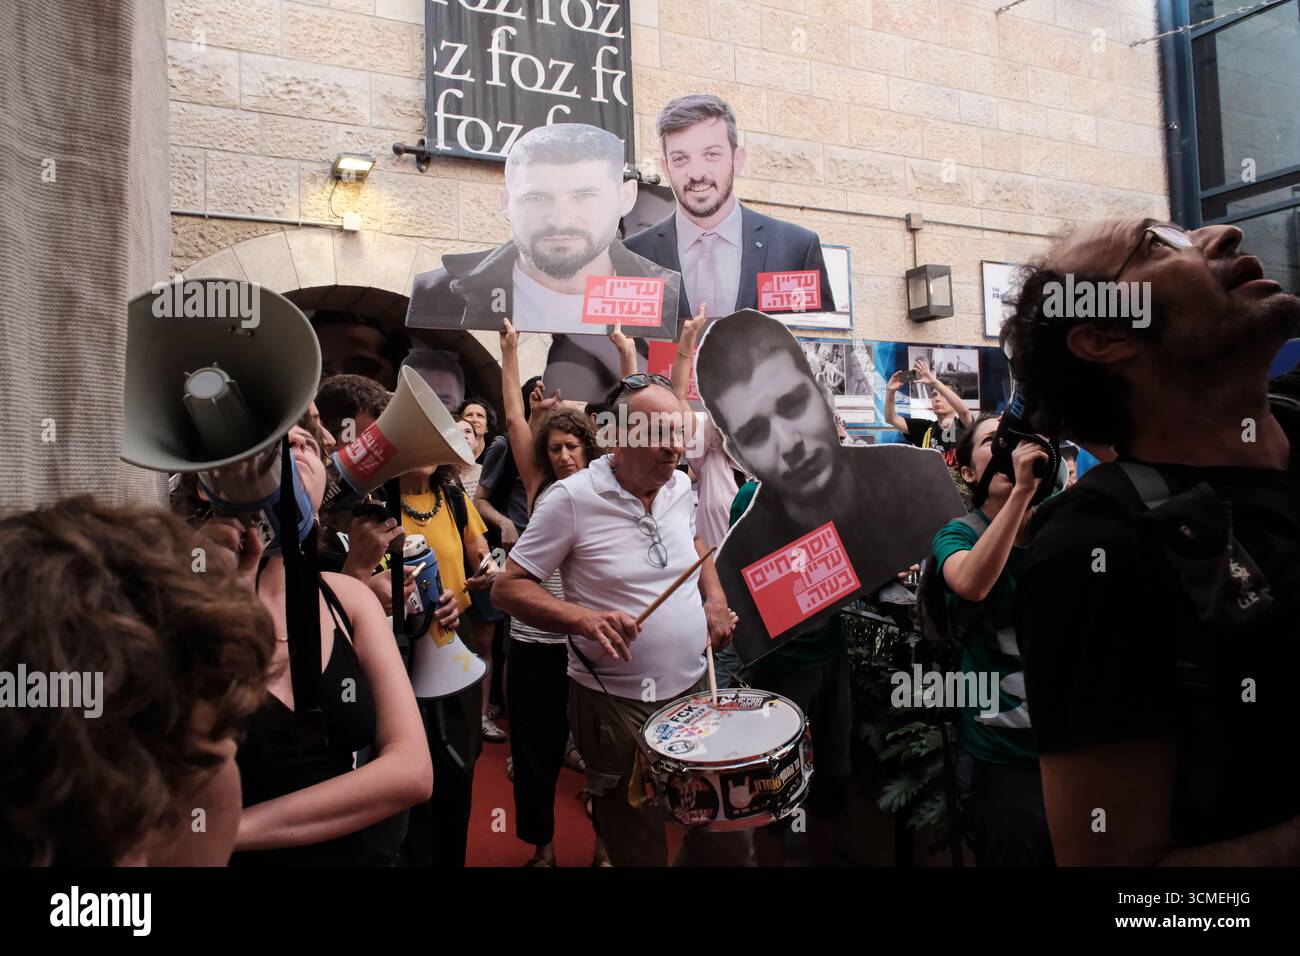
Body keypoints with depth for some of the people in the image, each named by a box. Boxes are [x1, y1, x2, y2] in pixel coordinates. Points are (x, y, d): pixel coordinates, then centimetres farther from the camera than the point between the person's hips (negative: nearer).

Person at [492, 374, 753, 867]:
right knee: (638, 849, 12)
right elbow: (508, 586, -11)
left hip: (694, 688, 5)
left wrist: (715, 597, 5)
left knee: (729, 844, 13)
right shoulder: (572, 497, -15)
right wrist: (584, 618, -27)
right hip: (615, 704, -4)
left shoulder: (680, 485, 2)